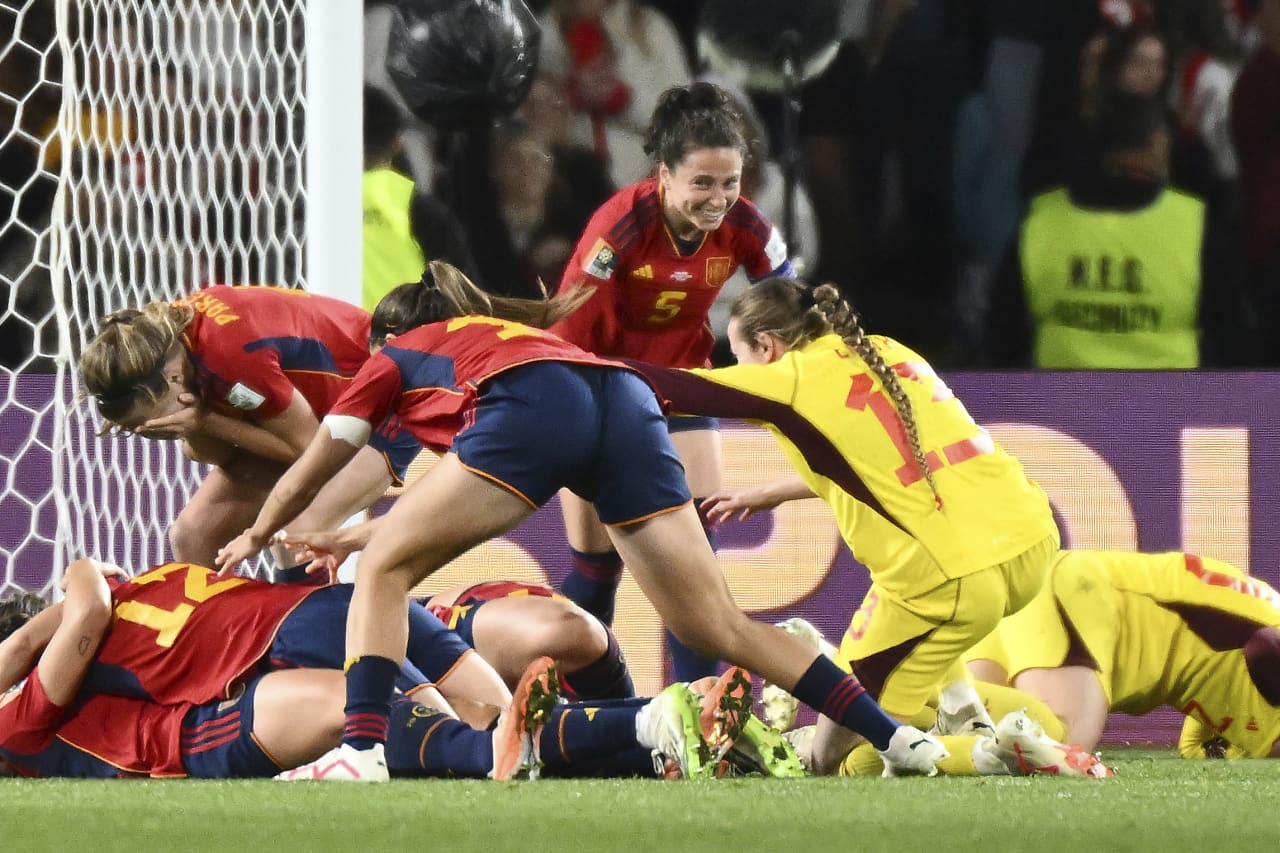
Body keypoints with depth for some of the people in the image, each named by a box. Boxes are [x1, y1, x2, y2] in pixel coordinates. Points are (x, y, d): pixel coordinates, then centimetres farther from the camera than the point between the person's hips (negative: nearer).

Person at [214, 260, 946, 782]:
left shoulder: (396, 357, 32)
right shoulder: (503, 331, 45)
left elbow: (308, 476, 41)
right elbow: (459, 492, 56)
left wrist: (257, 537, 58)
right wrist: (366, 533, 63)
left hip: (532, 409, -5)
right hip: (628, 400, 5)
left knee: (383, 571, 6)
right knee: (717, 626, 7)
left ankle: (362, 751, -12)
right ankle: (901, 740, 1)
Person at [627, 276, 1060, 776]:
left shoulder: (793, 379, -1)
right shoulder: (888, 354, 18)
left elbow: (665, 388, -1)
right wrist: (767, 495, 40)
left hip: (952, 582, -7)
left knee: (832, 759, 6)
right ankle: (965, 719, 22)